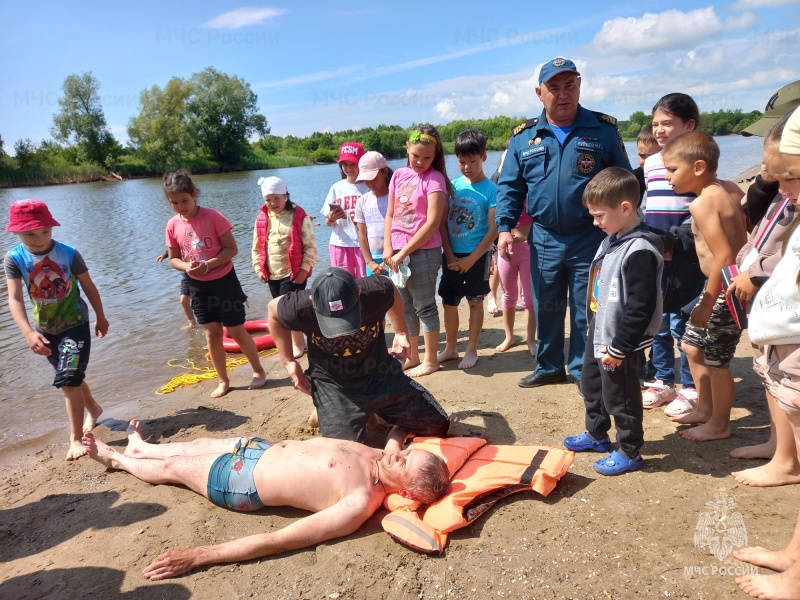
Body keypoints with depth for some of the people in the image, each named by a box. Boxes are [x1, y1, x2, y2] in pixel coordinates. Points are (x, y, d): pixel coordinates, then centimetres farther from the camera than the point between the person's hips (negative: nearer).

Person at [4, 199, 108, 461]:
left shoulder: (68, 253, -15)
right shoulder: (14, 258, -13)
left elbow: (89, 286, -2)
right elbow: (14, 299, -21)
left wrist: (100, 318, 6)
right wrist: (28, 332, -35)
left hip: (75, 324, -3)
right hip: (45, 329, 3)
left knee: (68, 379, -13)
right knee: (70, 377, 19)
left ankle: (76, 438, -2)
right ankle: (93, 409, 46)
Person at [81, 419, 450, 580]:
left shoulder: (360, 505, -36)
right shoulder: (378, 457, -15)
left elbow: (277, 541, -36)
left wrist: (197, 556, -34)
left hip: (246, 483, -6)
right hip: (263, 449, 7)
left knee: (172, 467, 16)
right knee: (197, 444, 26)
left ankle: (116, 459, 49)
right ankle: (140, 448, 59)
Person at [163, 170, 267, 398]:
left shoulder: (212, 216, -16)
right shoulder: (172, 226, -4)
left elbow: (232, 249, -14)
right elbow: (173, 259, 6)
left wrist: (207, 264, -24)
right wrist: (187, 267, -16)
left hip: (224, 281, -4)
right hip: (198, 286, 4)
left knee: (237, 331, 4)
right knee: (212, 334, 10)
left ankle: (258, 371, 25)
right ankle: (223, 381, 25)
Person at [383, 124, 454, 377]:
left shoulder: (434, 178, -9)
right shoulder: (399, 175, 9)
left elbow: (432, 222, -16)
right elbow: (390, 215, 10)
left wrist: (404, 252, -15)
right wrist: (388, 248, -3)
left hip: (423, 251, -7)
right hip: (398, 253, 7)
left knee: (425, 307, 3)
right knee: (405, 307, 16)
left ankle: (431, 360, 17)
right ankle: (412, 356, 31)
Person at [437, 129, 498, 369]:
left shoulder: (491, 189, -9)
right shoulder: (453, 185, 1)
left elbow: (493, 229, -12)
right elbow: (443, 222, 1)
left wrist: (471, 259, -14)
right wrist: (449, 255, -6)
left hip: (477, 256, -4)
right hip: (451, 255, 4)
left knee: (475, 302, 8)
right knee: (448, 302, 10)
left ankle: (471, 350, 22)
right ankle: (450, 348, 27)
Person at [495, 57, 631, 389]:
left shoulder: (603, 129, 1)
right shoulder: (524, 136, 5)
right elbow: (509, 186, 6)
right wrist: (505, 228, -6)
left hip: (590, 238, -2)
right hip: (544, 239, 2)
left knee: (586, 310, 6)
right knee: (546, 308, 13)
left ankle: (584, 370, 23)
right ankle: (548, 367, 30)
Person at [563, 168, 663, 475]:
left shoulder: (639, 251, -25)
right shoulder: (612, 240, 5)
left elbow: (640, 308, -26)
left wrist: (618, 348, -21)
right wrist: (596, 332, 18)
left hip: (618, 344, -10)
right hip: (598, 334, 10)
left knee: (619, 397, 7)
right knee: (591, 386, 24)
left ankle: (629, 452, 27)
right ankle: (596, 435, 44)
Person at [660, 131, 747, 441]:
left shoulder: (702, 203, -21)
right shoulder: (729, 189, 5)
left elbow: (724, 257, -25)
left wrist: (707, 304, -20)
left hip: (726, 289, -10)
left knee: (715, 360, 5)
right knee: (692, 345, 21)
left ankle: (719, 425, 24)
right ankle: (705, 409, 37)